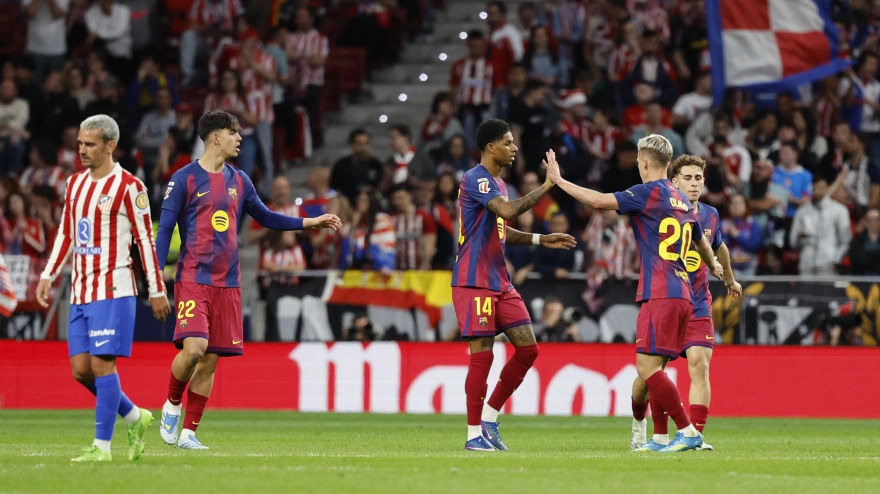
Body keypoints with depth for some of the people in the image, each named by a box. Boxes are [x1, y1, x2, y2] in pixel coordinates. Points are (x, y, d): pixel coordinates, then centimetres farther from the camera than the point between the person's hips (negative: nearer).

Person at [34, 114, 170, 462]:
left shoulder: (128, 186, -7)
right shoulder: (75, 183, 14)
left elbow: (145, 239, -6)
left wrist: (157, 290, -6)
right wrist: (48, 276, 13)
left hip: (113, 290, -7)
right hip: (80, 291, 7)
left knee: (101, 364, -10)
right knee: (81, 369, 4)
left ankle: (102, 446, -5)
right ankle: (135, 418, 23)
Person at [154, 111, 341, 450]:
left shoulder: (239, 181, 13)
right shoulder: (185, 179, -4)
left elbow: (265, 217, 26)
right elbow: (164, 229, -4)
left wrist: (310, 222, 20)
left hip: (227, 283, 5)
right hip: (193, 279, -5)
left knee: (210, 360, 2)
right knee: (193, 348, -21)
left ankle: (188, 432, 9)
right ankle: (172, 405, 5)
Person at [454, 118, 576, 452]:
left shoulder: (497, 183, 17)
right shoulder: (476, 180, -13)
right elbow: (508, 210, -29)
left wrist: (541, 240, 18)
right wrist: (546, 187, -23)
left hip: (500, 283, 9)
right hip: (474, 282, -9)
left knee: (528, 348, 5)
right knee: (482, 355, -7)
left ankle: (489, 419, 15)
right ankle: (475, 434, 2)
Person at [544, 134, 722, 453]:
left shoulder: (649, 193, -6)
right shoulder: (682, 201, 19)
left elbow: (600, 201, -16)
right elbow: (702, 242, 36)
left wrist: (559, 180, -5)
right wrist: (713, 266, 58)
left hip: (661, 295, -9)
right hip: (682, 295, 9)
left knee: (647, 367, -11)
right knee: (653, 370, 13)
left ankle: (688, 431, -16)